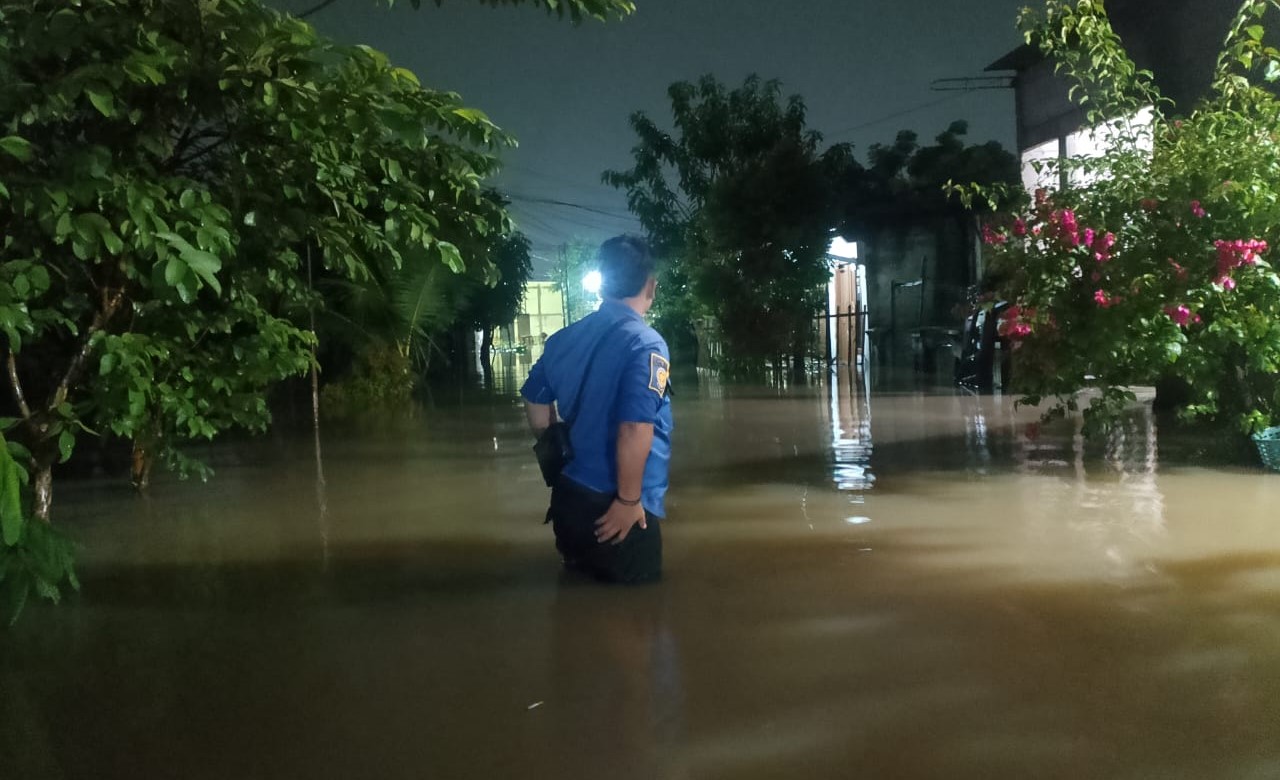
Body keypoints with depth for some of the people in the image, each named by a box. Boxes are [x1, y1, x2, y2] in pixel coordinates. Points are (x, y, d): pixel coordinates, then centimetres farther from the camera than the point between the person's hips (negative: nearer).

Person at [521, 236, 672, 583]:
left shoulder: (563, 339, 6)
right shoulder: (646, 344, -18)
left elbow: (536, 404, 17)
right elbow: (635, 430, -27)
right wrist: (629, 499, -16)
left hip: (568, 497, 8)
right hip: (615, 508, -8)